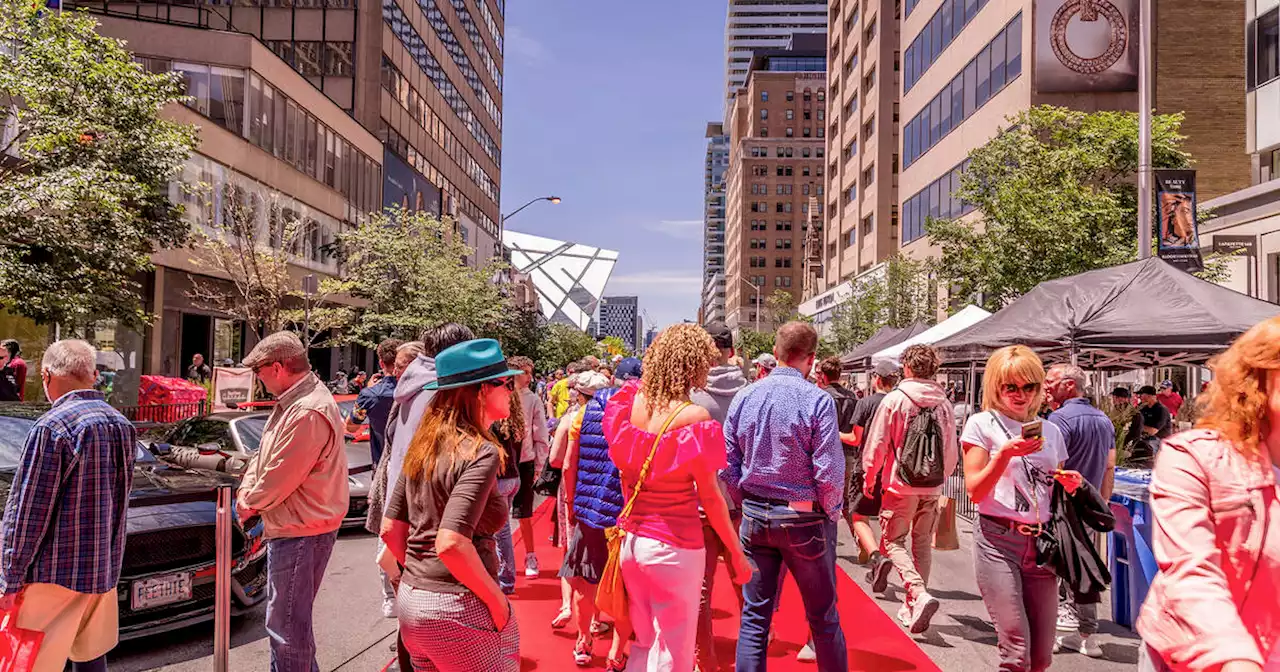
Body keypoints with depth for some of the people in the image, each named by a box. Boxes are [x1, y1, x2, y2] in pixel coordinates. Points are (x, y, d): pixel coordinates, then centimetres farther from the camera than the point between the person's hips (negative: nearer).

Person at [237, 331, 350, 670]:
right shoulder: (291, 401, 9)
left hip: (300, 533, -11)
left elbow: (279, 477, -24)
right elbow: (264, 454, 16)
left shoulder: (308, 413, -27)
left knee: (287, 625, 1)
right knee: (290, 617, 24)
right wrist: (246, 489, 1)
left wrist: (250, 502, -6)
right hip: (291, 527, 11)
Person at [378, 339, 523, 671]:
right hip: (458, 611, -7)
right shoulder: (481, 453, -17)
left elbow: (390, 529, 9)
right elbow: (451, 544, -27)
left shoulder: (423, 446, 6)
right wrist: (497, 600, -15)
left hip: (410, 599, 7)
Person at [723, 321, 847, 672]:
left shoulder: (743, 397, -1)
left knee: (754, 614, 12)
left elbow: (728, 465, 1)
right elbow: (829, 472, -16)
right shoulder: (817, 400, -14)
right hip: (804, 519, -4)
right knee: (823, 617, 12)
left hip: (754, 516, 4)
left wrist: (747, 505, 12)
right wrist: (832, 513, 1)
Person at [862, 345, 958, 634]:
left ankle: (919, 593, -17)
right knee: (923, 545, 13)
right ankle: (913, 608, 20)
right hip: (932, 488, 4)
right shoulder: (943, 403, 3)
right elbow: (952, 450, 9)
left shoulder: (895, 399, -9)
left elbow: (878, 442, -7)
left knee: (893, 541, 5)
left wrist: (869, 475, 7)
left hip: (900, 484, -4)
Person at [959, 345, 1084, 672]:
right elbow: (975, 491, -7)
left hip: (1041, 543, 5)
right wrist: (1005, 453, -18)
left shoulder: (1049, 430, 13)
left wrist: (1068, 484, 1)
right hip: (998, 540, -5)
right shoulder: (982, 424, -1)